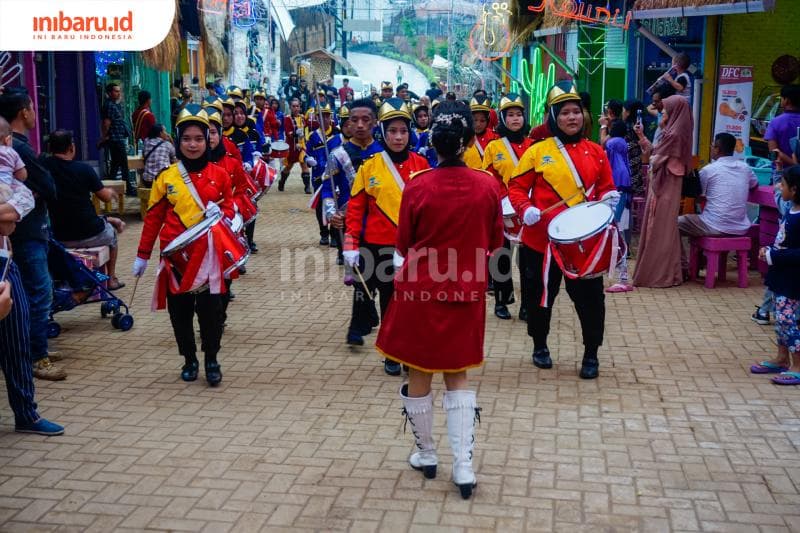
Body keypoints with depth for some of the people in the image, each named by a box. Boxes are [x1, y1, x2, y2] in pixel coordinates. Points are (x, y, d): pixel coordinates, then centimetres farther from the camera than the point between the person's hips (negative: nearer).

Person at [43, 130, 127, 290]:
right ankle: (111, 279, 37)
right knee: (111, 230, 31)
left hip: (59, 237, 3)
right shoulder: (83, 169, -13)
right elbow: (106, 197, -3)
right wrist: (110, 192, 20)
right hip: (90, 235, -3)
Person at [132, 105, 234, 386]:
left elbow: (230, 206, 12)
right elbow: (153, 218, 6)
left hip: (208, 253, -1)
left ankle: (211, 360, 13)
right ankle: (189, 360, 24)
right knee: (179, 310, 7)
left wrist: (220, 213, -13)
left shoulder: (219, 174, 1)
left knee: (210, 307, -4)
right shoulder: (166, 178, 2)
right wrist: (142, 256, 7)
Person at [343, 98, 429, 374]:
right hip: (379, 247, 0)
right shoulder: (369, 167, -3)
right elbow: (356, 207, 1)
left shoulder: (421, 164, -1)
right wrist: (351, 244, -4)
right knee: (389, 301, 10)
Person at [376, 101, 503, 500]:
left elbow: (403, 245, -2)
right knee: (457, 376, 15)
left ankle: (426, 455, 28)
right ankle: (464, 465, 10)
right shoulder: (488, 185, -8)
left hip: (420, 291, -2)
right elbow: (494, 242, 5)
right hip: (467, 292, 2)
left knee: (419, 375, 14)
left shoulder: (417, 186, -14)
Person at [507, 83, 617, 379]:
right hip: (543, 238, -1)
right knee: (541, 294, 11)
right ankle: (540, 345, 32)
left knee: (590, 296, 2)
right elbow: (516, 187, 0)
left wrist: (608, 199, -7)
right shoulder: (538, 151, -2)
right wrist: (525, 209, -18)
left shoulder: (595, 152, 6)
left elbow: (605, 187, 15)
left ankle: (591, 354, 18)